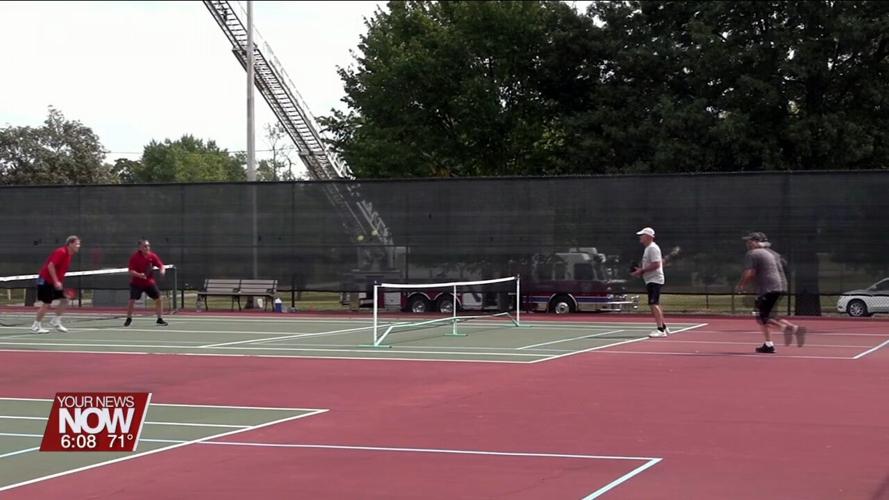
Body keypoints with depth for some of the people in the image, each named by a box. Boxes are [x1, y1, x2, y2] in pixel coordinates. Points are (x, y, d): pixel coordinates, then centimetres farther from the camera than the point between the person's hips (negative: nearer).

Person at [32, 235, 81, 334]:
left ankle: (55, 322, 13)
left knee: (64, 300, 3)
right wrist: (56, 281, -27)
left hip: (56, 281, 9)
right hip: (46, 280, -9)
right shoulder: (61, 252, -21)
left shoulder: (70, 255, 7)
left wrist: (60, 282, 13)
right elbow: (51, 266, -26)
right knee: (47, 304, -6)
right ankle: (36, 326, 5)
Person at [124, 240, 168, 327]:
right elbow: (131, 271, -16)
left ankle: (160, 319, 11)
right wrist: (139, 275, -34)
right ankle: (129, 319, 12)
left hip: (150, 282, 3)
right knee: (132, 300, -10)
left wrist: (162, 270, -23)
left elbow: (160, 265, 1)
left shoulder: (152, 256, -3)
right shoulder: (135, 257, -13)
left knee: (159, 299, -2)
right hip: (136, 283, -3)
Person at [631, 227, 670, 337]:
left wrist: (642, 271, -19)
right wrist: (641, 270, 14)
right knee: (655, 305, 17)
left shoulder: (652, 248, -15)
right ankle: (663, 327, 26)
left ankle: (660, 330, -20)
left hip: (654, 280, -11)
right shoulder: (649, 248, 18)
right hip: (651, 280, 11)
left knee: (654, 304, -17)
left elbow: (656, 264, -24)